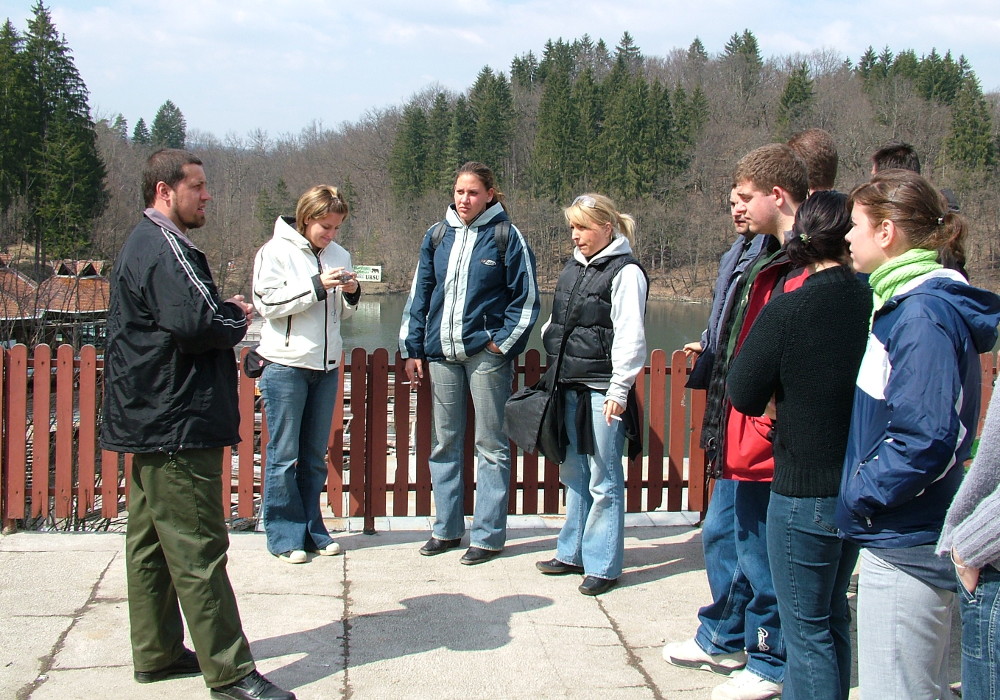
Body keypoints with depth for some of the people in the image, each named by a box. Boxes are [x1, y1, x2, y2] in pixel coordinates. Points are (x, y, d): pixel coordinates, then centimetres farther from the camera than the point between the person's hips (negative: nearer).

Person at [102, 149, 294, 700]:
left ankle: (156, 653, 26)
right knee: (198, 550, -8)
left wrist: (223, 312, 3)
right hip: (179, 425, -11)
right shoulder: (166, 250, -16)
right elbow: (195, 325, -27)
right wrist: (237, 317, -8)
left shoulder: (141, 244, 18)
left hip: (148, 421, 11)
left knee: (151, 541, 15)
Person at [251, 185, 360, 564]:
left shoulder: (338, 254, 10)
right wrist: (317, 286, -17)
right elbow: (268, 303, -13)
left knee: (315, 455, 11)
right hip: (285, 365, -5)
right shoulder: (276, 251, -5)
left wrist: (351, 294, -3)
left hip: (327, 366, 5)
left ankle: (311, 529, 19)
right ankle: (284, 533, 7)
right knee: (283, 454, -1)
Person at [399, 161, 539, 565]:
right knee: (444, 442, 11)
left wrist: (502, 343, -10)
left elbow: (526, 298, -2)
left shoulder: (506, 236, -3)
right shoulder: (437, 236, 9)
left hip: (485, 353, -5)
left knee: (490, 446, 2)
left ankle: (488, 535, 9)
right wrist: (412, 349, 9)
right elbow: (420, 295, 14)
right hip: (441, 354, 5)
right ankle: (447, 528, 22)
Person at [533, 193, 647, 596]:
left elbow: (630, 337, -14)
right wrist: (554, 373, 19)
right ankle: (573, 553, 25)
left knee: (604, 481, -2)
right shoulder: (572, 269, 15)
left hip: (603, 391, -8)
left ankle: (603, 565, 6)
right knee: (573, 475, 15)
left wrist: (619, 389, -17)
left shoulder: (625, 273, -9)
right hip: (570, 388, 8)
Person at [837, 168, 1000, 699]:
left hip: (906, 546, -10)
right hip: (904, 537, 10)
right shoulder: (902, 303, 12)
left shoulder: (923, 316, -19)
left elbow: (926, 440, -25)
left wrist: (857, 498, -15)